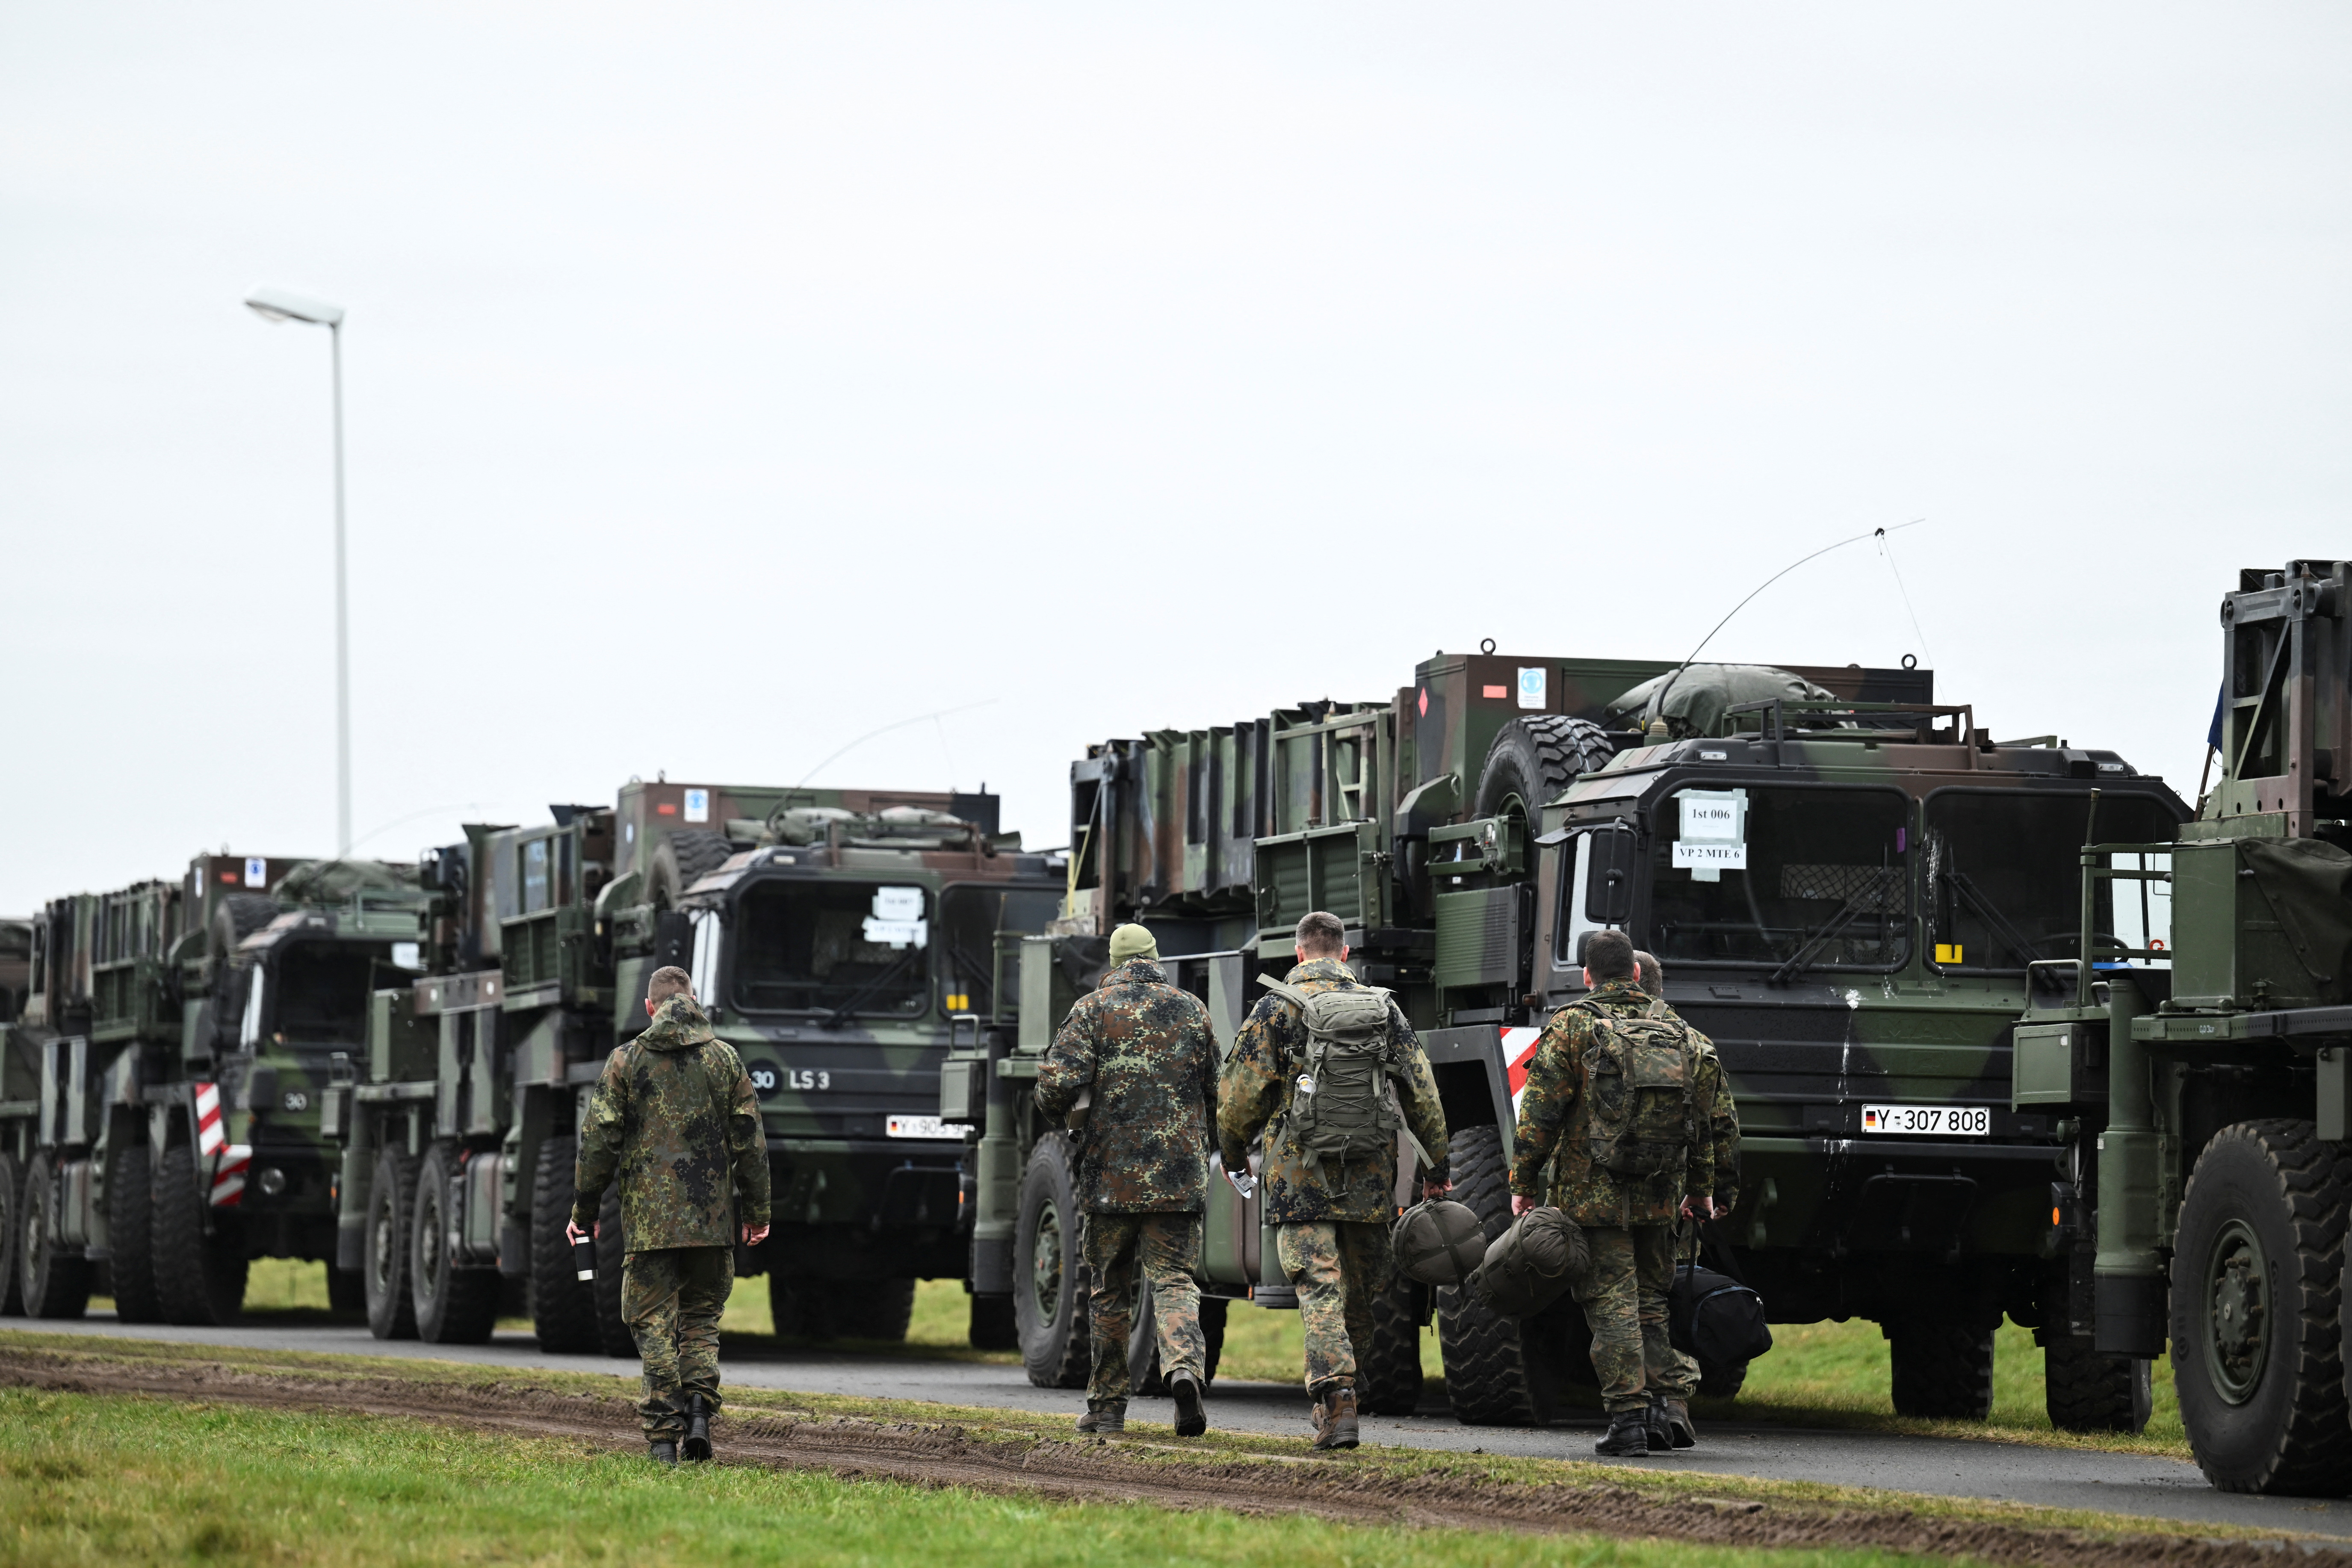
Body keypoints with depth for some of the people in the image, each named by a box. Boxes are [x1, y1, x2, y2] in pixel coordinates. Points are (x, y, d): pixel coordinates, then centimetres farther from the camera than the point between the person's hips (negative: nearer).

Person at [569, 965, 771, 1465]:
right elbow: (750, 1140, 5)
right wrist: (757, 1210, 12)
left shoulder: (626, 1061, 0)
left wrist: (585, 1210, 8)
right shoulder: (724, 1059, 4)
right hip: (711, 1218, 2)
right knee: (701, 1318, 15)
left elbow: (599, 1141, -1)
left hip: (649, 1218, -2)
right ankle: (700, 1408, -5)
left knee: (654, 1324, 3)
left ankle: (664, 1434, -3)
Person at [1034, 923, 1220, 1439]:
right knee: (1175, 1280, 0)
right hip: (1179, 1176, 1)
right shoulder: (1191, 1010, 8)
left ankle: (1107, 1406, 16)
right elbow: (1216, 1094, 12)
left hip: (1112, 1173, -1)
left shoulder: (1094, 1008, 0)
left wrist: (1054, 1109, 12)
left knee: (1110, 1290, 11)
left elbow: (1061, 1081, -11)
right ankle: (1185, 1365, -28)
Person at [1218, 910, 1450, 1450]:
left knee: (1320, 1289, -7)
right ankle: (1342, 1391, 26)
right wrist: (1436, 1167, 17)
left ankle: (1337, 1401, -20)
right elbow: (1421, 1093, 10)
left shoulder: (1276, 1010, -1)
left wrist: (1233, 1152, 17)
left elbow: (1243, 1092, 0)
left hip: (1302, 1174, -3)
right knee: (1361, 1291, 15)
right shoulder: (1384, 1010, 9)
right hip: (1371, 1175, 3)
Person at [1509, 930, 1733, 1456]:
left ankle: (1629, 1415, -9)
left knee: (1611, 1303, -3)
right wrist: (1701, 1189, 22)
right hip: (1659, 1196, 4)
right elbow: (1707, 1116, 14)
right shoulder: (1678, 1031, 10)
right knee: (1650, 1300, 16)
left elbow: (1539, 1114, -8)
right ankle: (1670, 1404, 5)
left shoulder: (1573, 1027, -5)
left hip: (1593, 1193, -4)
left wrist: (1523, 1184, -1)